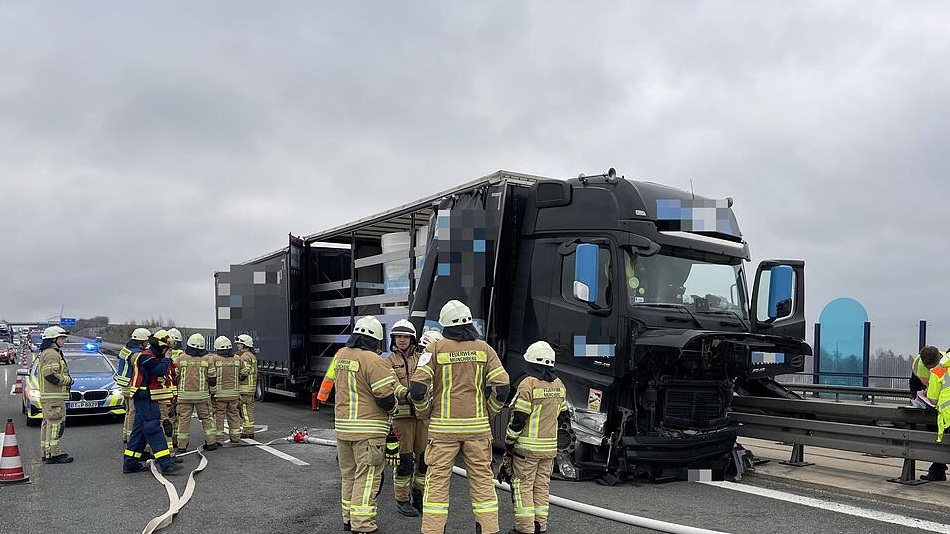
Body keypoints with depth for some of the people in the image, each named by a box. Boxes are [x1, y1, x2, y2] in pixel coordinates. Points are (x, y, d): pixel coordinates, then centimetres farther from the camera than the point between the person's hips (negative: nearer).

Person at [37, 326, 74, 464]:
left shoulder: (49, 353, 20)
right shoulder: (51, 354, -15)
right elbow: (51, 375, -24)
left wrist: (66, 379, 11)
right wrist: (68, 380, -12)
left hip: (48, 396, 11)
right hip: (53, 396, -11)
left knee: (48, 424, 15)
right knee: (55, 424, -9)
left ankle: (46, 452, 23)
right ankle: (52, 454, -8)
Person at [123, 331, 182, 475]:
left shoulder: (152, 357, 19)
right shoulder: (146, 357, -15)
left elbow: (160, 374, 21)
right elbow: (160, 370, -26)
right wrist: (166, 359, -10)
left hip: (147, 400, 11)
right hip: (145, 399, -11)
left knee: (140, 431, 13)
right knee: (154, 430, -13)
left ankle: (130, 463, 19)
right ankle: (166, 464, -16)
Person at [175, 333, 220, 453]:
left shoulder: (181, 358, -2)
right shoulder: (206, 359, -1)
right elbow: (212, 380, 1)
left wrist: (178, 387, 21)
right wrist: (208, 384, 23)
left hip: (185, 394, 0)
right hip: (202, 394, 0)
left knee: (184, 419, 6)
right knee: (206, 417, 12)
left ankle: (182, 446, 8)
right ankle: (211, 442, 12)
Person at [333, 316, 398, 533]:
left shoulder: (340, 356, 6)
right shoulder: (373, 361, -19)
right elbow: (386, 397, -18)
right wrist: (391, 409, 2)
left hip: (342, 426, 8)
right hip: (368, 429, -8)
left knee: (348, 474, 19)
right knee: (367, 477, -2)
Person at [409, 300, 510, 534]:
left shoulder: (436, 348, -4)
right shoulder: (483, 349, 2)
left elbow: (417, 388, -10)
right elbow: (502, 387, -3)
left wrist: (425, 411, 8)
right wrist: (488, 412, 11)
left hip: (443, 427, -2)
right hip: (477, 426, 2)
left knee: (437, 479, 5)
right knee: (482, 478, 10)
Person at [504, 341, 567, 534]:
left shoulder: (528, 384, -15)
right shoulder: (559, 385, 7)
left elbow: (519, 417, -15)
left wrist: (509, 441, -5)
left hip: (527, 446, -6)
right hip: (550, 446, 7)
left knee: (523, 486, 1)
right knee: (542, 485, 13)